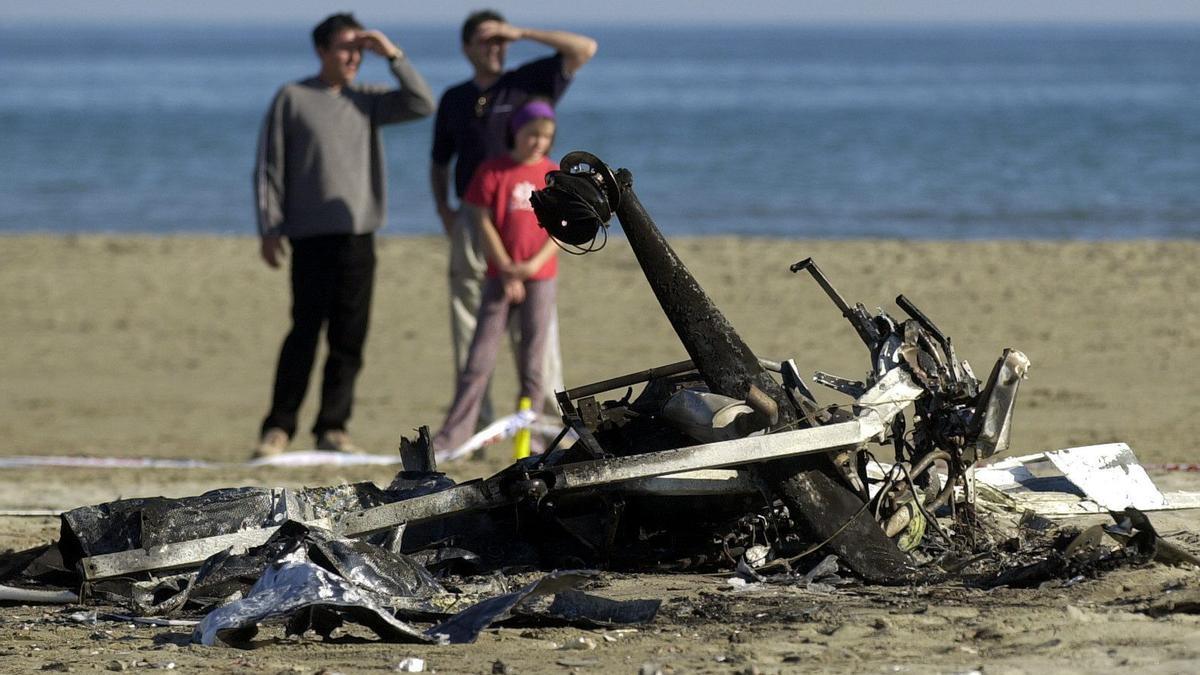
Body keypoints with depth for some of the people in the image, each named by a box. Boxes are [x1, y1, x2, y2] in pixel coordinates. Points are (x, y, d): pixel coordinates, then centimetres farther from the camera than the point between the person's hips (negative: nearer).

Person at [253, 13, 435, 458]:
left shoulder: (366, 101, 14)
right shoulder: (292, 99, 3)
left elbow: (422, 104, 6)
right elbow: (269, 168, 2)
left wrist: (392, 55, 0)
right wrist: (270, 229, -5)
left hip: (359, 236, 4)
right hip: (312, 236, -4)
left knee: (349, 338, 2)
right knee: (305, 333, -9)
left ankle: (332, 428, 6)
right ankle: (278, 428, -5)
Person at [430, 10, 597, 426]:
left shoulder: (528, 84, 4)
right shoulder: (454, 100, 14)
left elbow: (584, 49, -6)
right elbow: (439, 161, 25)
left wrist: (521, 33, -8)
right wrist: (443, 209, 9)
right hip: (472, 222, 3)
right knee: (469, 324, 3)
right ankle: (475, 420, 9)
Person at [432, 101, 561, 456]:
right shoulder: (493, 171, -1)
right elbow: (484, 223, -4)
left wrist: (534, 264, -13)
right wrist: (507, 271, -10)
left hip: (540, 276, 2)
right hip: (500, 276, -2)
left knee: (532, 358, 4)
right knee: (481, 355, -3)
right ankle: (454, 433, -2)